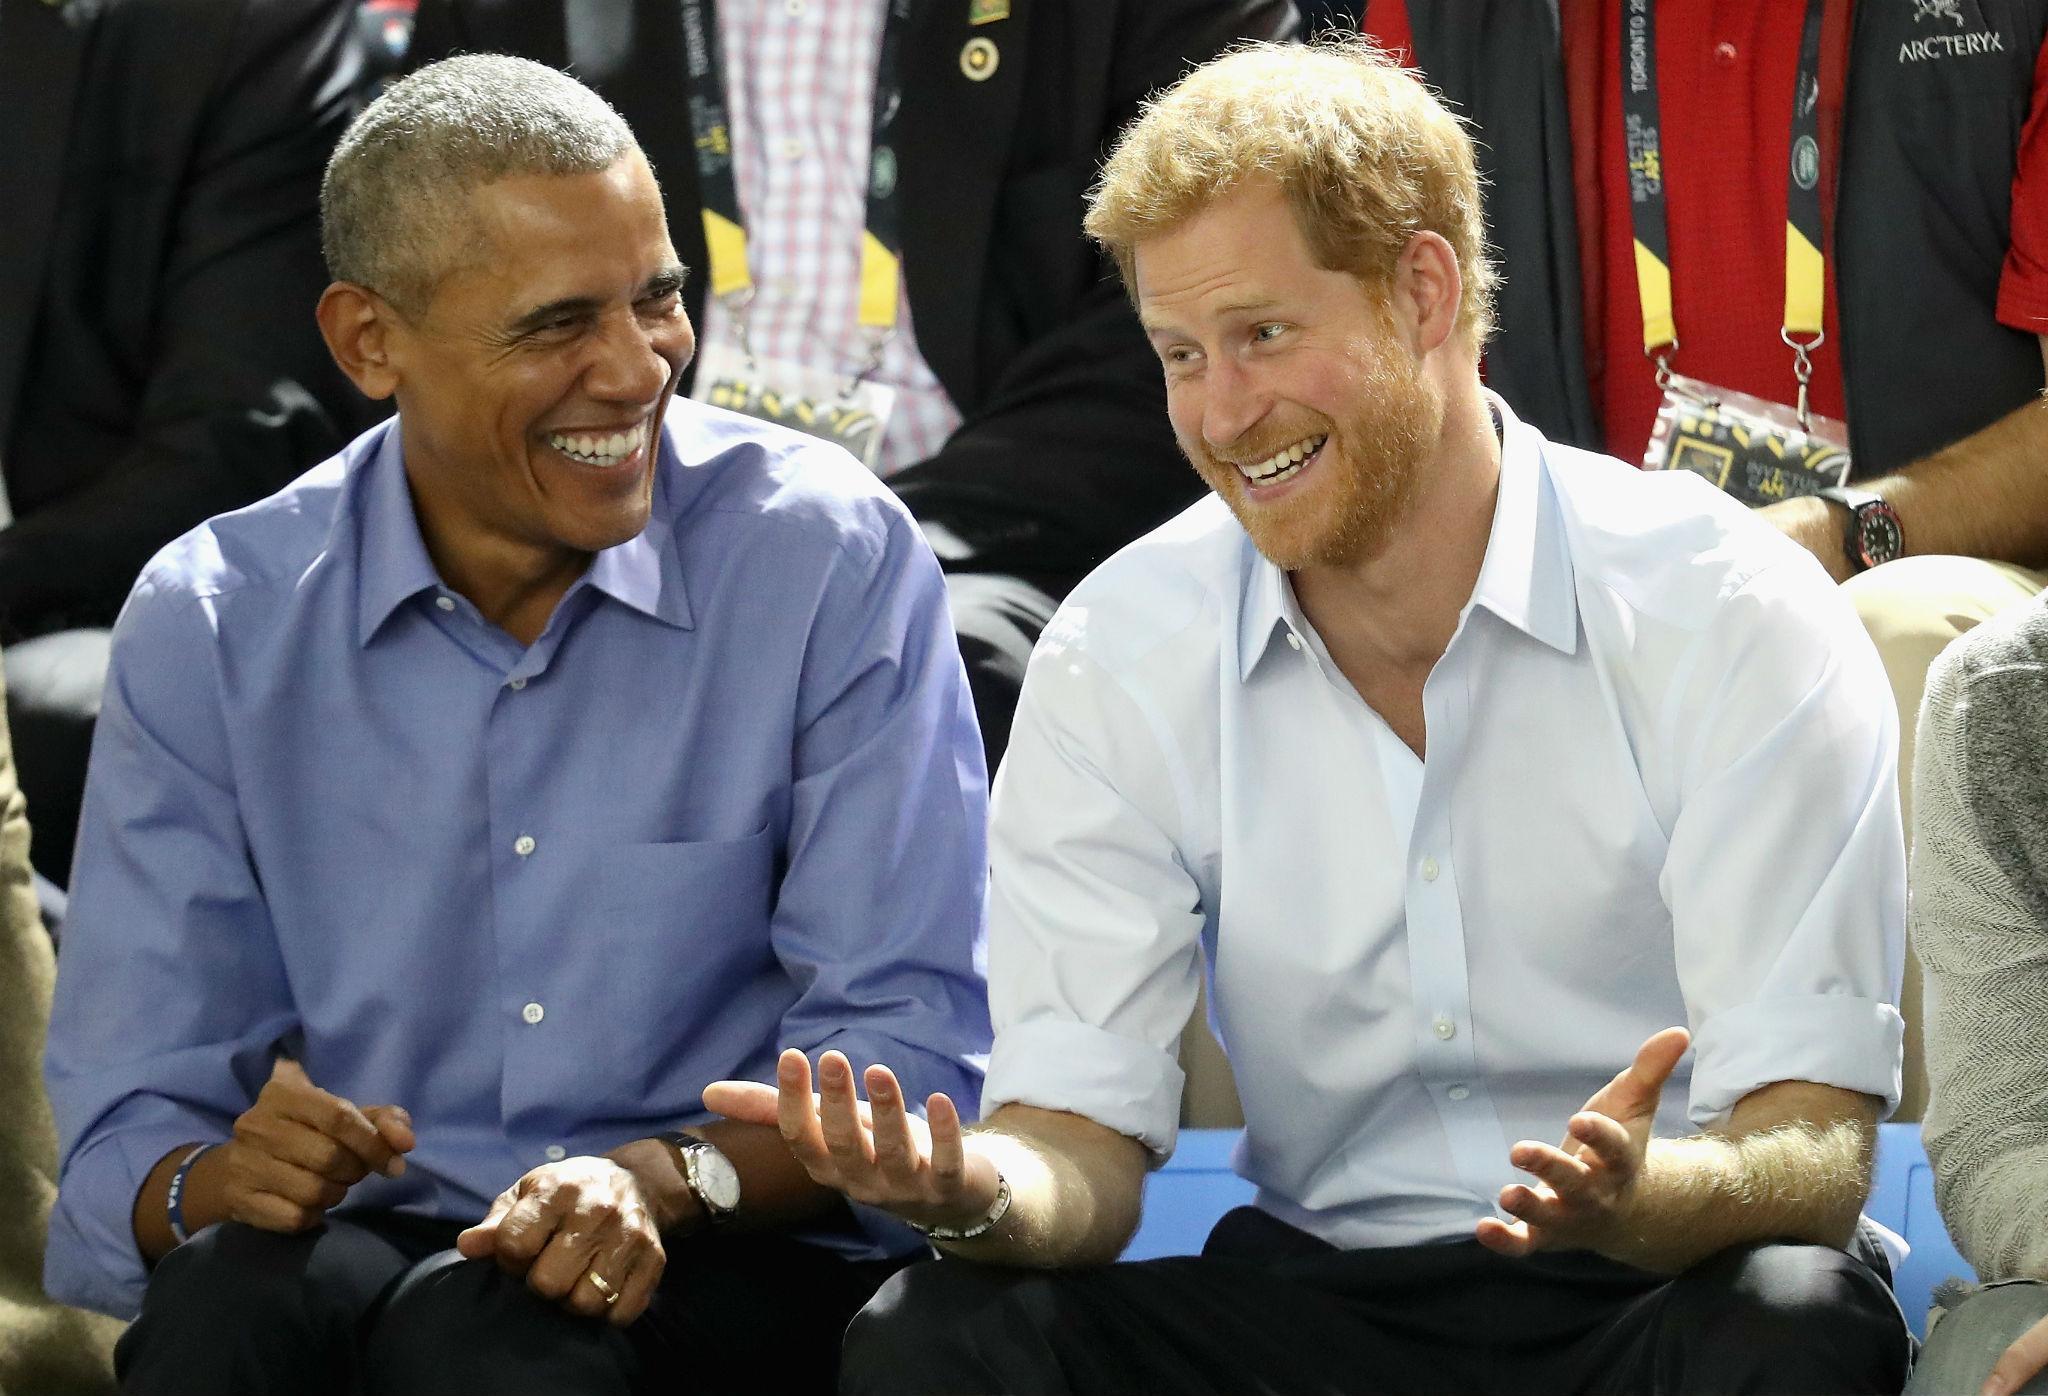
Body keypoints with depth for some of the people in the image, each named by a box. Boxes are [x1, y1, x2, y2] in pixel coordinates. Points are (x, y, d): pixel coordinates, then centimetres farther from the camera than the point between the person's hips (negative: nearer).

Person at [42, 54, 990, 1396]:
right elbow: (129, 1136, 2)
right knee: (234, 1287, -33)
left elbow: (914, 1047, -5)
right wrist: (214, 1179, -23)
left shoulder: (832, 557, -1)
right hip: (369, 1247, 2)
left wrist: (671, 1180, -24)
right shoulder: (210, 624, 4)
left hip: (731, 1269, -2)